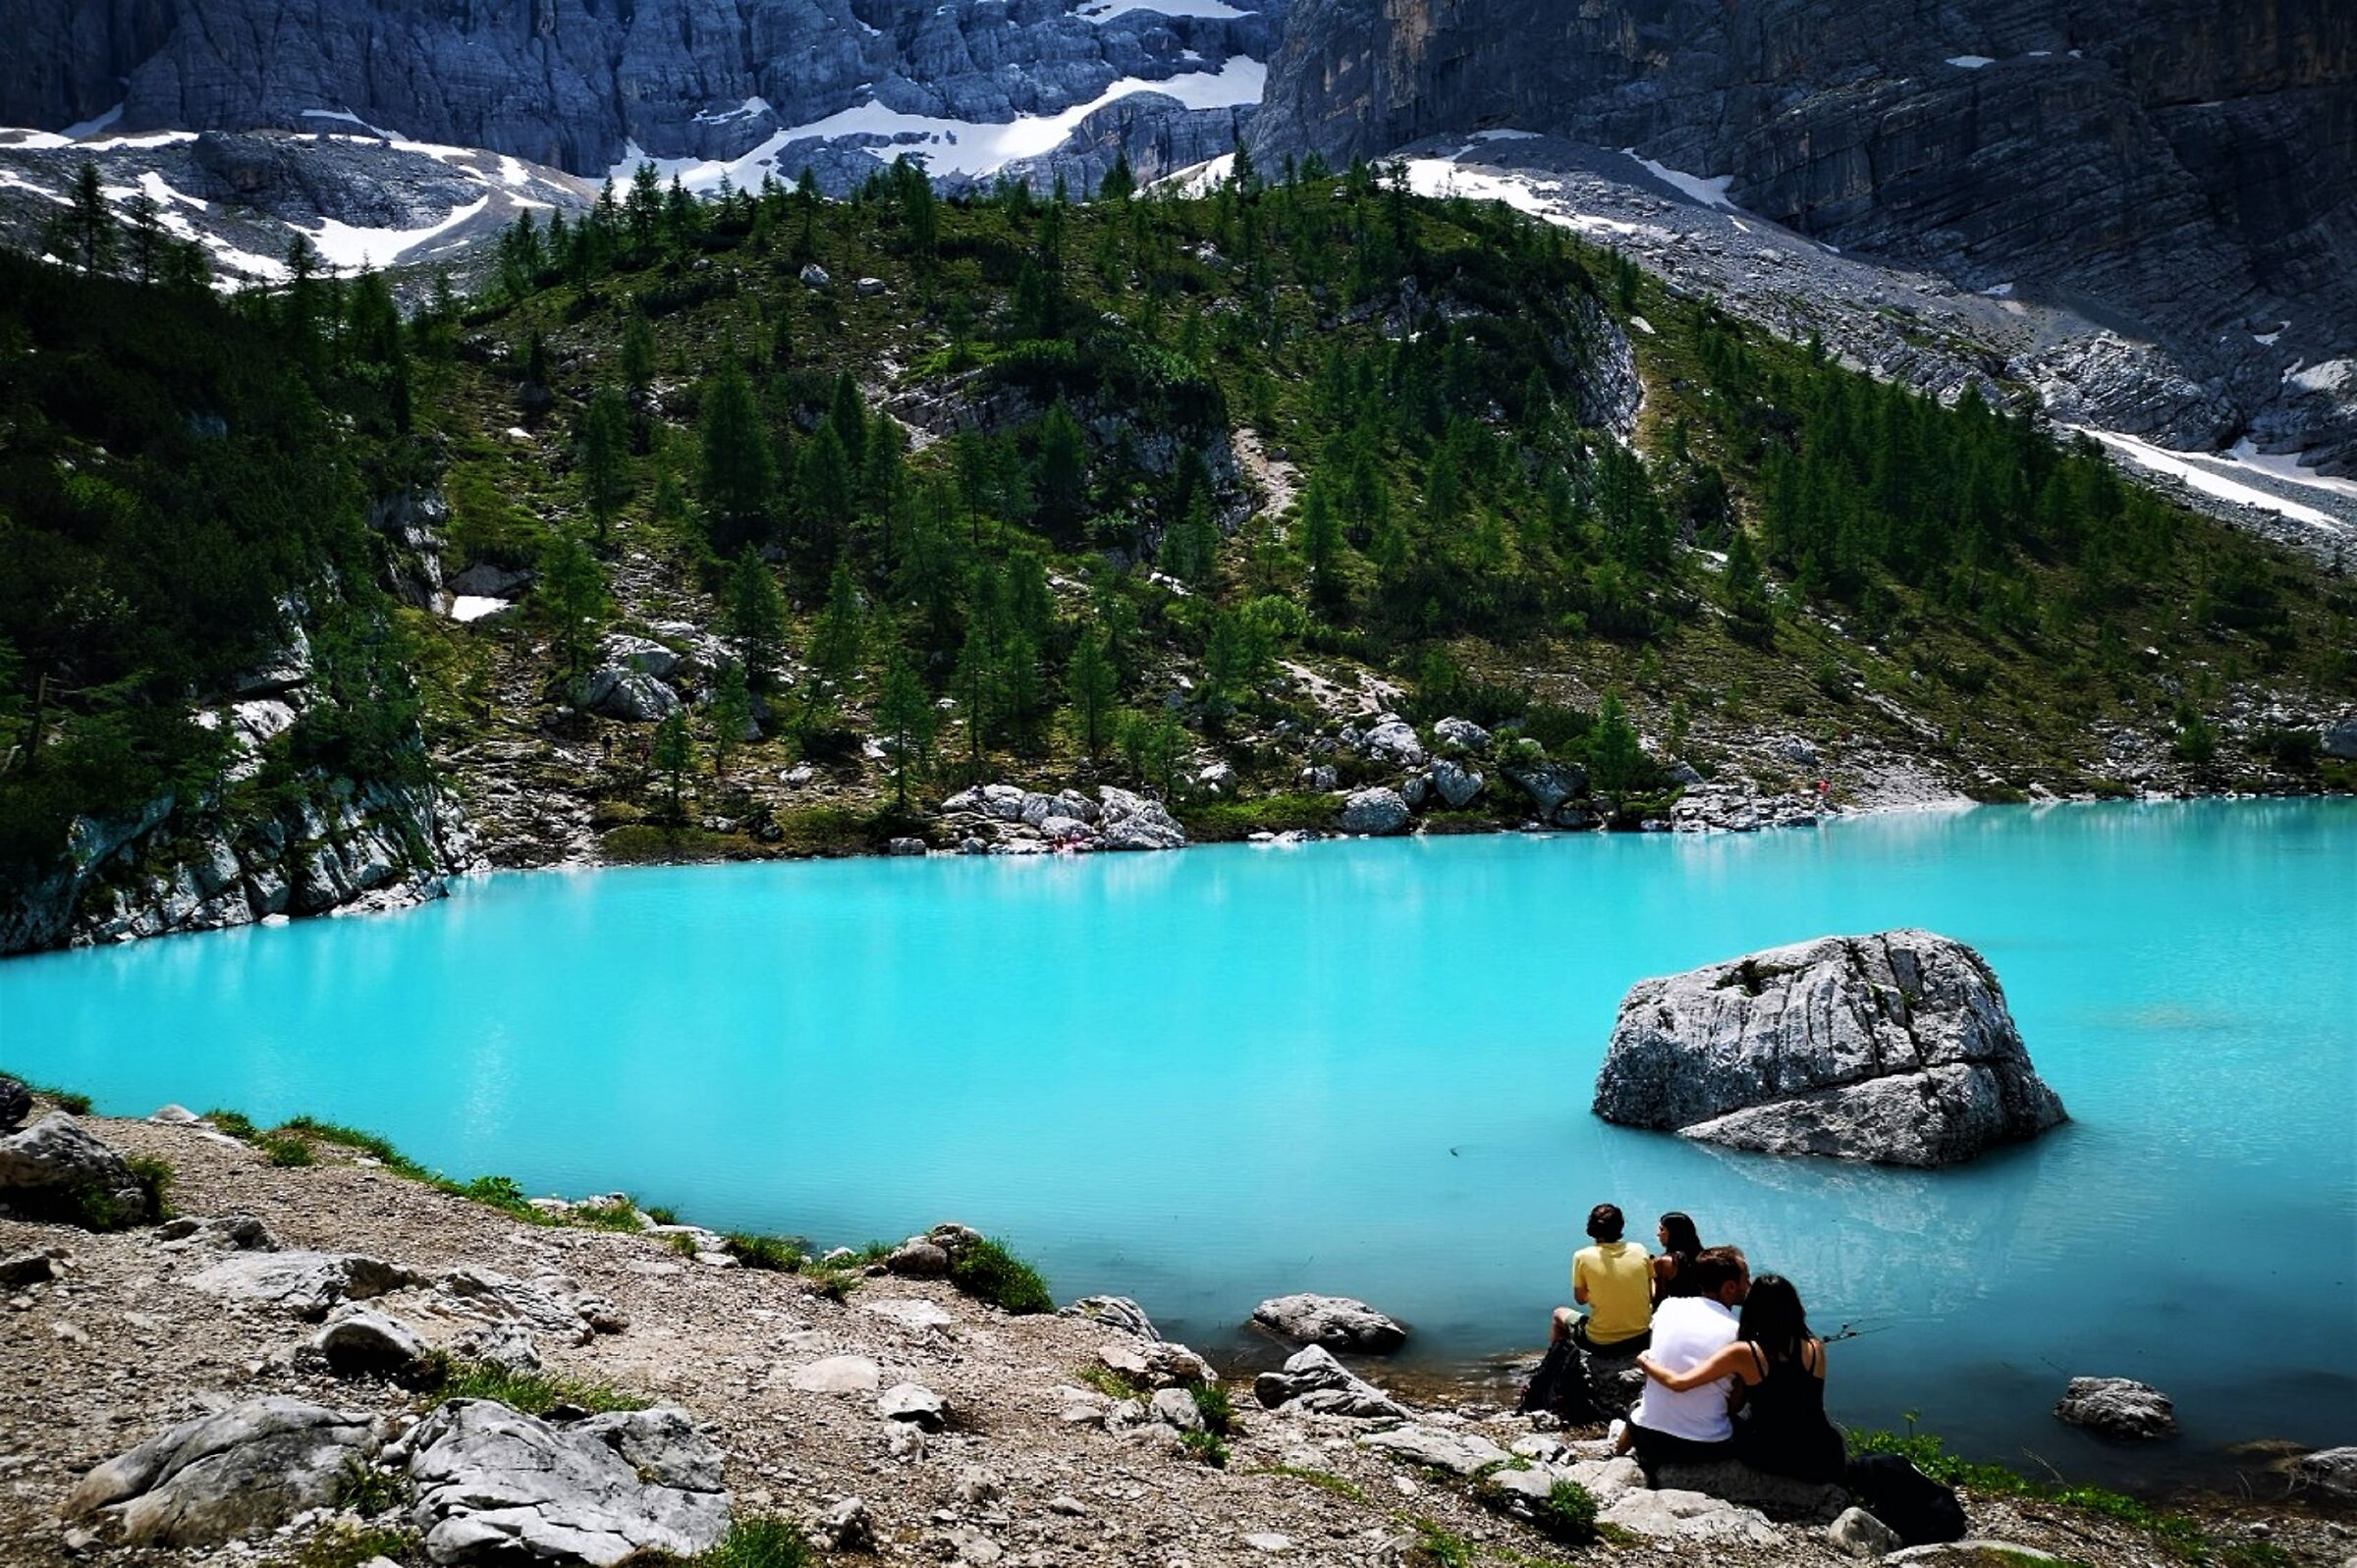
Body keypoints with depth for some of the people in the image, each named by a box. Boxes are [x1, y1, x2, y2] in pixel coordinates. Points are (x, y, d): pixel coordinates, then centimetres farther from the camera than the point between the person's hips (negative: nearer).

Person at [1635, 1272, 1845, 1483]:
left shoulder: (1745, 1353, -14)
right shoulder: (1816, 1349, -6)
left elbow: (1678, 1383, -15)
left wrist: (1646, 1362, 5)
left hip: (1769, 1458, -2)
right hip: (1822, 1462, 2)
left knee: (1733, 1425, 29)